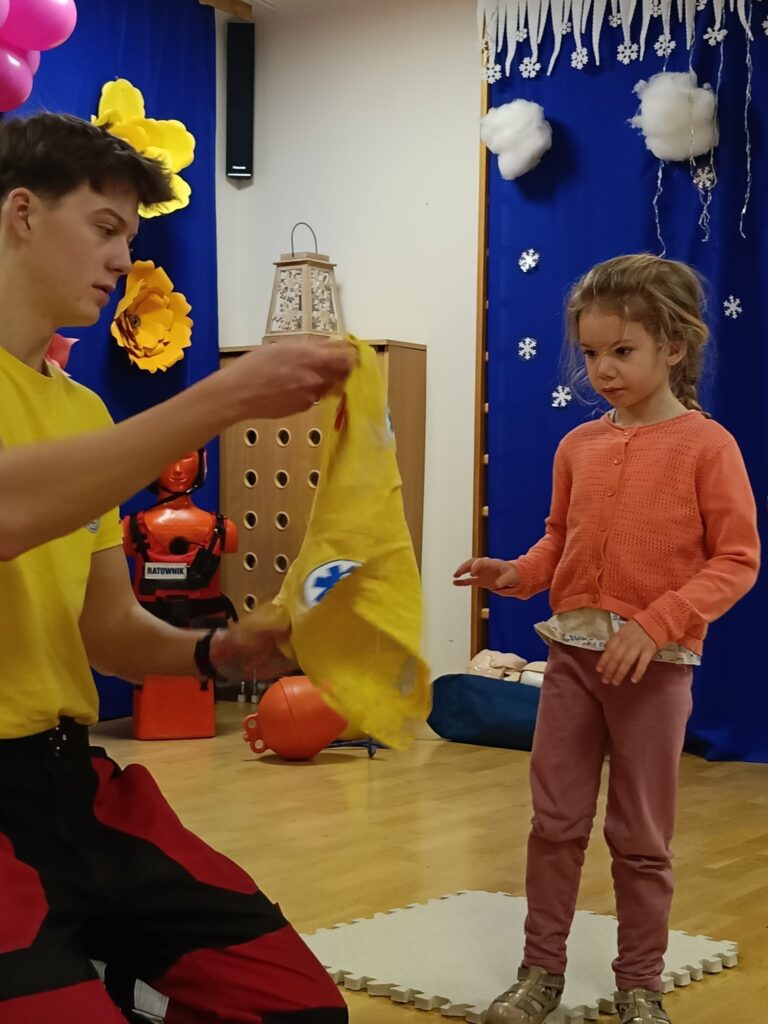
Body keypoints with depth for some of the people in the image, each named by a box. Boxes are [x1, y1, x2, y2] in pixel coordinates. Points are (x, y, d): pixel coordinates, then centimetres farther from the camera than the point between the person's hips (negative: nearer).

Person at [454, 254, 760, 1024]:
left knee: (640, 836, 8)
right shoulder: (577, 446, 6)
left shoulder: (706, 445, -8)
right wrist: (517, 574, -4)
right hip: (572, 651, 4)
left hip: (655, 663, -4)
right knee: (555, 821, 10)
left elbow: (736, 559, -11)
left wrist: (656, 622, -22)